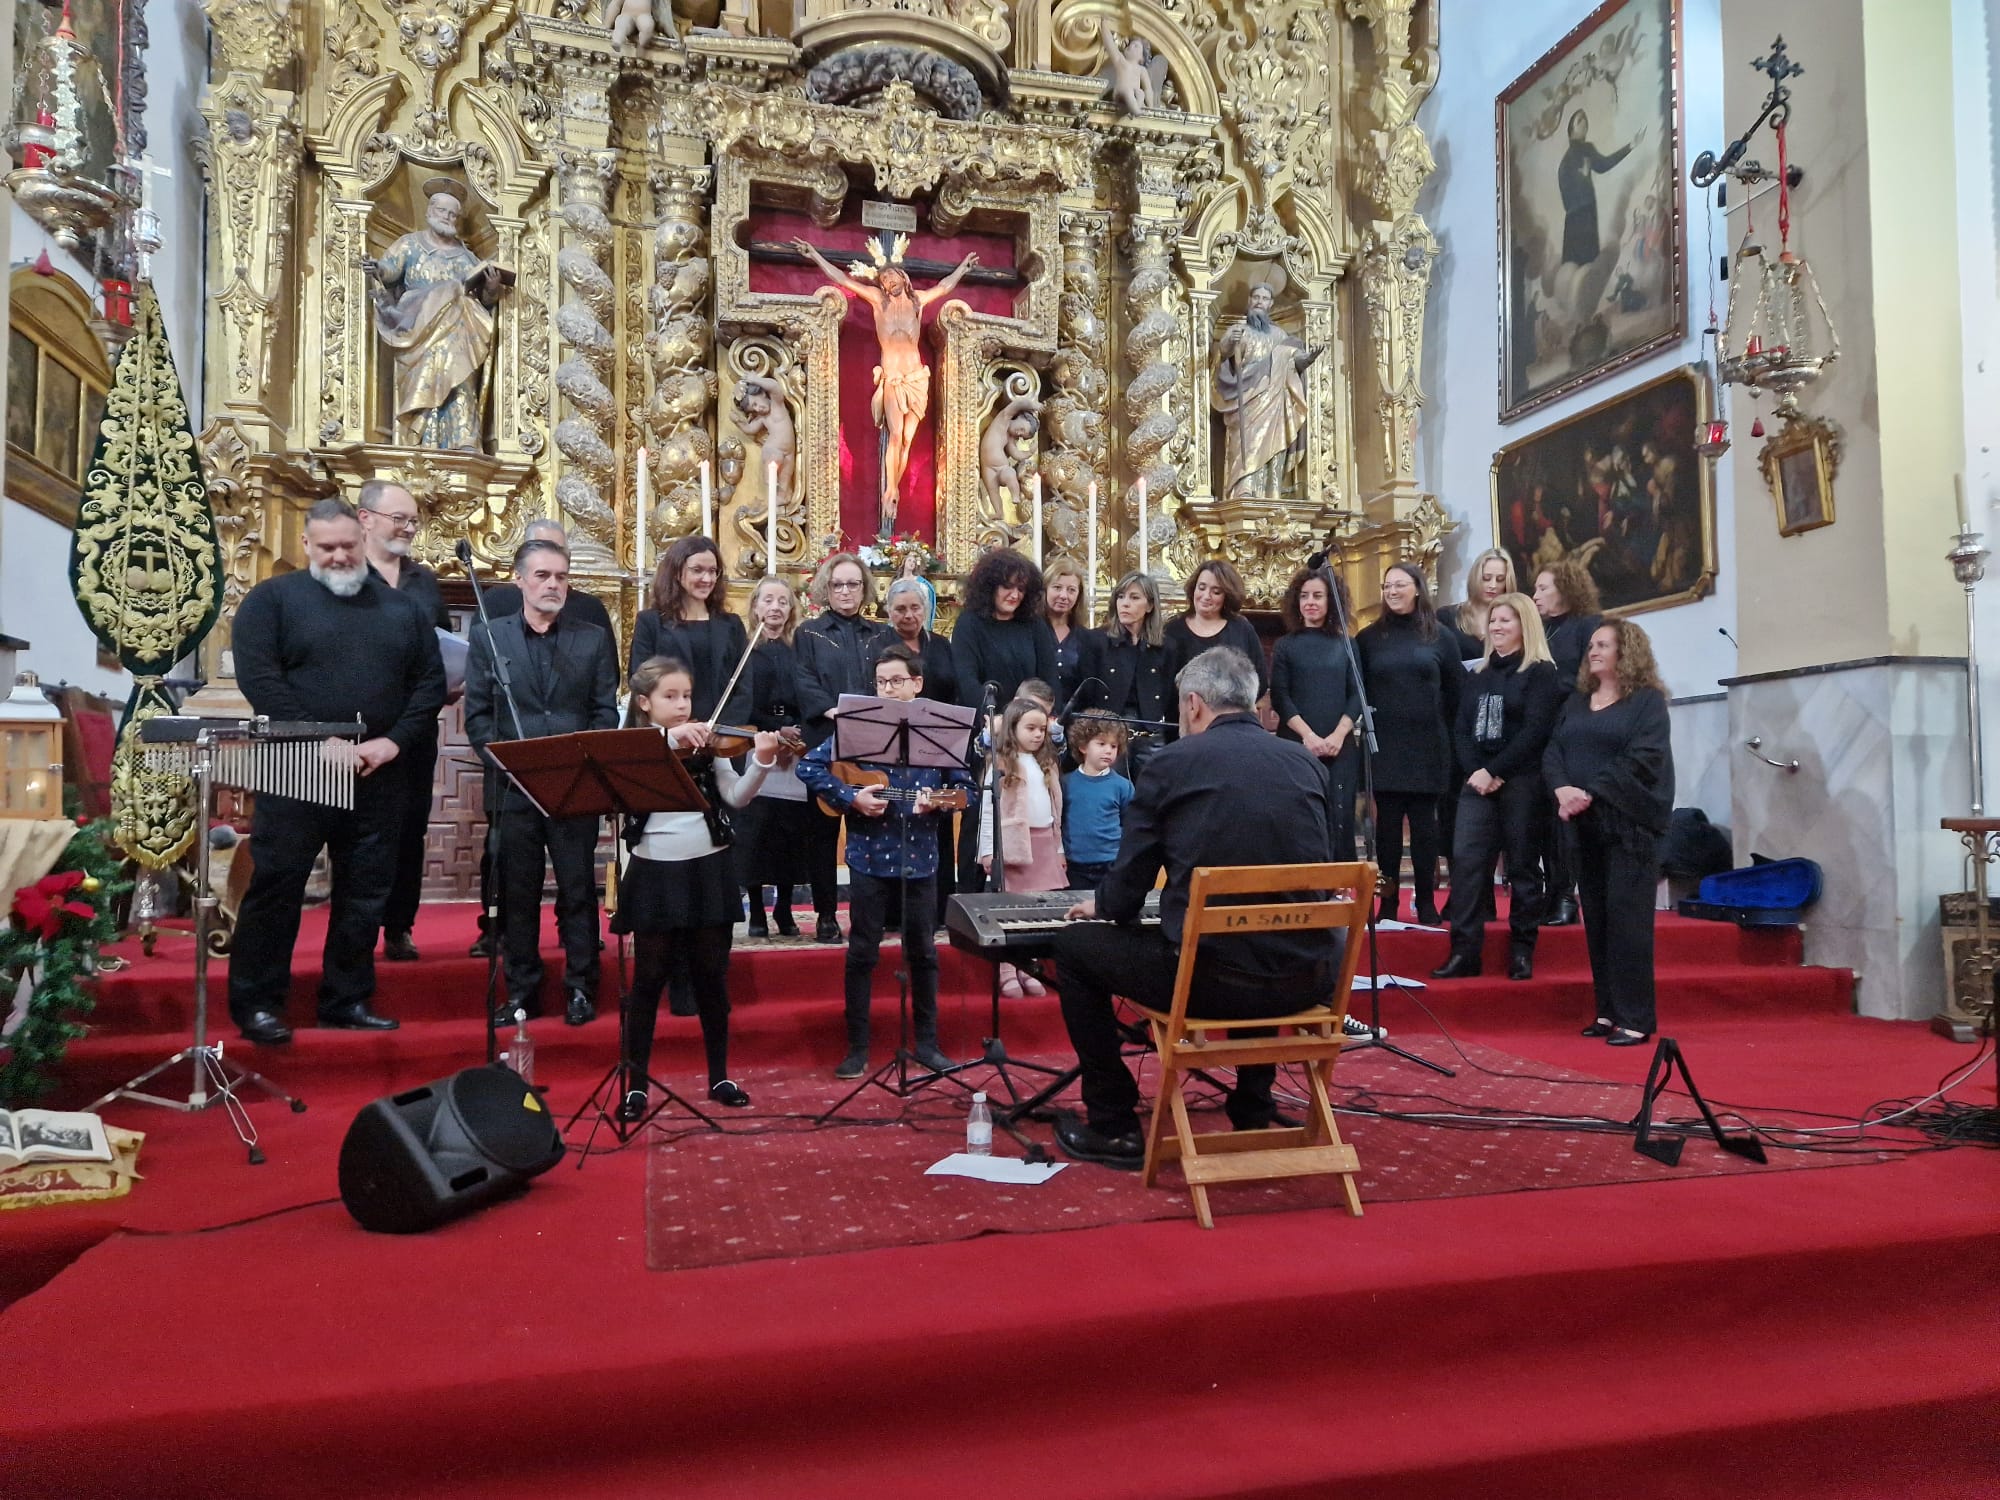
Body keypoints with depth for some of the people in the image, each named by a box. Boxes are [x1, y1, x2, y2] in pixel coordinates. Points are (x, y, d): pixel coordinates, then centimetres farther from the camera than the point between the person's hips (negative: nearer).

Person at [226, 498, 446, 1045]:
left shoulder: (401, 606, 12)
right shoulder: (273, 598, 1)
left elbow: (431, 681, 8)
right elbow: (258, 677, -10)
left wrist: (393, 741, -7)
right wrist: (319, 742, -17)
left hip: (377, 777, 4)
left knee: (365, 892, 9)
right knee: (276, 887, 1)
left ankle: (347, 1000, 20)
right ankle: (256, 1004, 13)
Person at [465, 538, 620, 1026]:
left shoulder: (593, 639, 8)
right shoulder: (487, 637, 8)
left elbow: (606, 712, 4)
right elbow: (477, 714, 3)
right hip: (513, 787, 0)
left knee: (578, 891, 4)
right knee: (517, 893, 7)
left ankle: (580, 987, 14)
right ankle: (521, 990, 17)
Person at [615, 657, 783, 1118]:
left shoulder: (709, 745, 5)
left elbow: (736, 797, -5)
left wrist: (760, 762, -23)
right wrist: (670, 738, -33)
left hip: (709, 868, 2)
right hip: (655, 871, -2)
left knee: (712, 975, 10)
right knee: (648, 978, 5)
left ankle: (720, 1076, 22)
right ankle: (635, 1083, 15)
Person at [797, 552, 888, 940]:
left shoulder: (880, 635, 17)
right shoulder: (809, 633, 9)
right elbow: (804, 684, -4)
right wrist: (831, 710, -20)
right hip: (826, 743, -2)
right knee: (824, 826, 1)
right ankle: (825, 912, 8)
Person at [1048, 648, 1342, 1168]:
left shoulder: (1172, 762, -2)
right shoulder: (1305, 762, 10)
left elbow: (1126, 893, 0)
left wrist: (1100, 905, 25)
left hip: (1210, 977, -5)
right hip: (1307, 979, 5)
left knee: (1074, 946, 19)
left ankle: (1114, 1127, 22)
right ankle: (1254, 1112, 41)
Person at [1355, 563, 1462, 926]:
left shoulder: (1439, 637, 5)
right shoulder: (1368, 638, 4)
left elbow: (1456, 691, 10)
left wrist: (1441, 728, 7)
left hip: (1427, 747, 0)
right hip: (1384, 746, 0)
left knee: (1424, 822, 4)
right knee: (1387, 822, 1)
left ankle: (1426, 902, 11)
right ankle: (1389, 903, 7)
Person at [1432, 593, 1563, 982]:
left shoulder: (1541, 673, -1)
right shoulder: (1479, 676, 17)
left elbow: (1534, 732, -12)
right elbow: (1463, 728, 10)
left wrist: (1494, 771, -16)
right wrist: (1476, 770, -7)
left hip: (1522, 782, -5)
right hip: (1478, 781, 5)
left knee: (1522, 865, 1)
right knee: (1466, 860, -5)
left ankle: (1522, 950, 10)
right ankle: (1465, 951, -5)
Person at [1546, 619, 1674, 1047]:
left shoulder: (1647, 701, 0)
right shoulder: (1575, 702, 18)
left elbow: (1642, 759, -13)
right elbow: (1552, 752, 9)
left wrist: (1591, 793, -18)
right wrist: (1562, 788, -11)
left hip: (1629, 823, -6)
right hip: (1584, 826, 6)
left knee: (1627, 918, -8)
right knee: (1596, 918, 7)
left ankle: (1634, 1018, -4)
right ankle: (1607, 1011, 14)